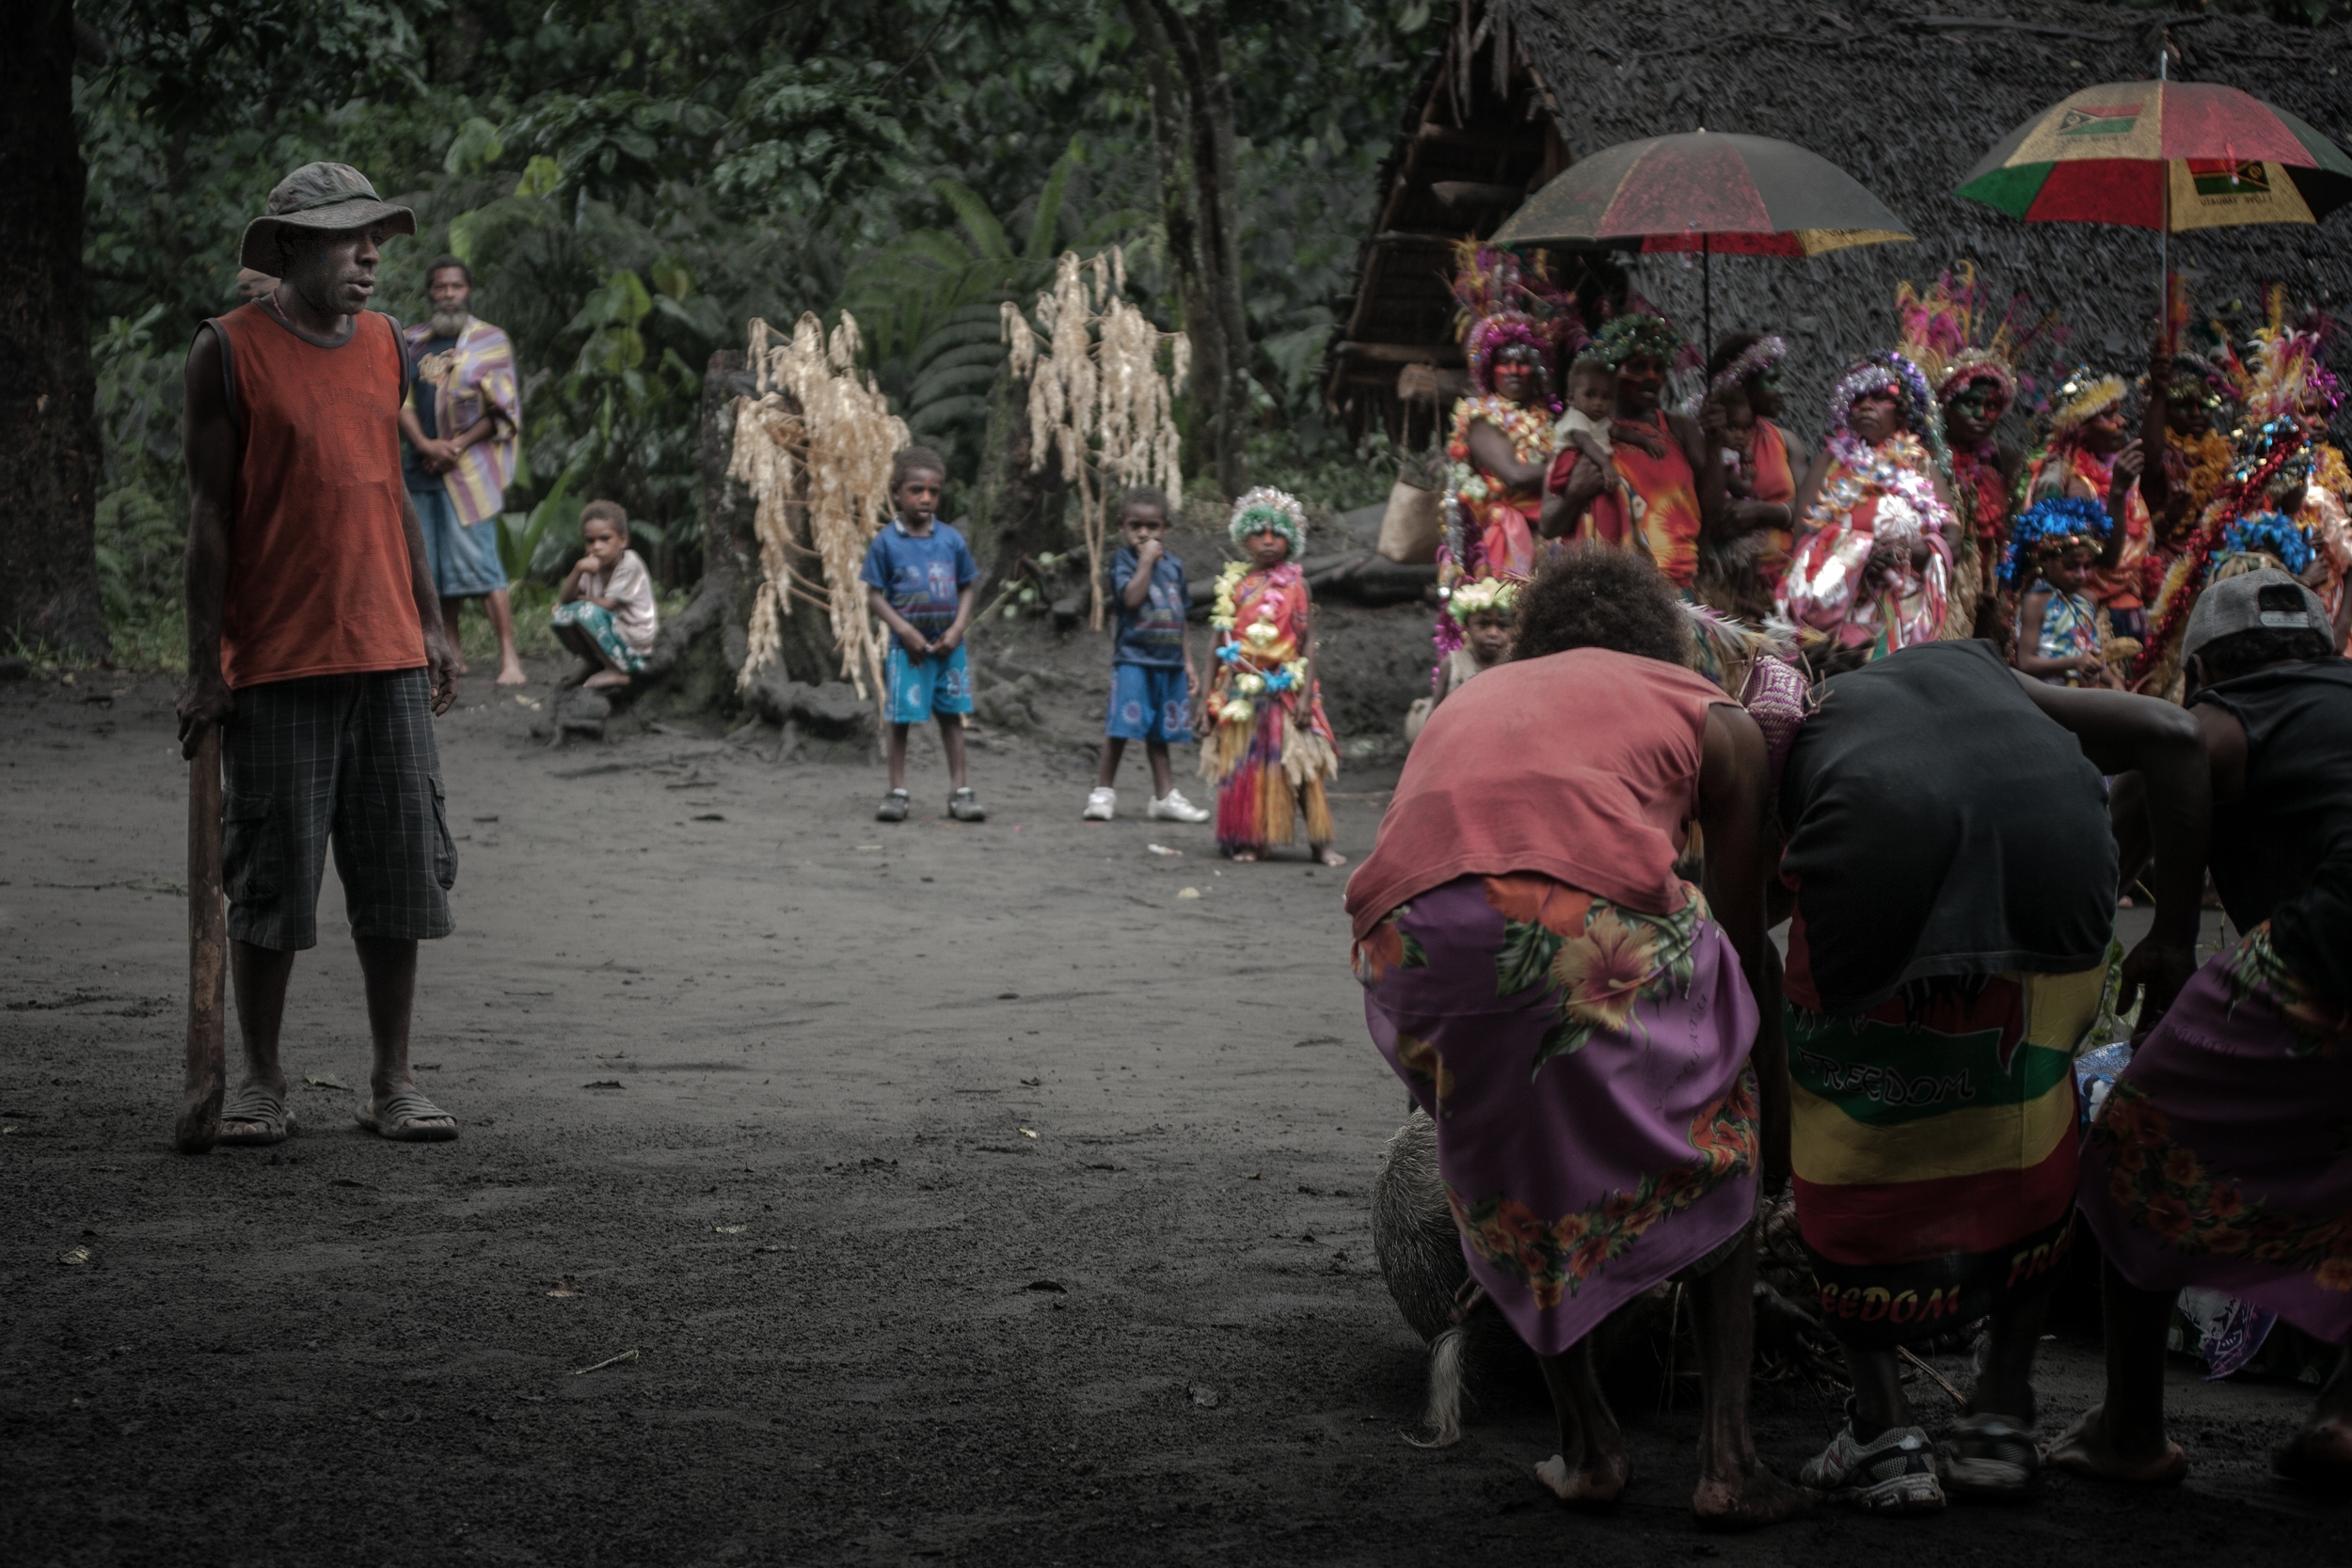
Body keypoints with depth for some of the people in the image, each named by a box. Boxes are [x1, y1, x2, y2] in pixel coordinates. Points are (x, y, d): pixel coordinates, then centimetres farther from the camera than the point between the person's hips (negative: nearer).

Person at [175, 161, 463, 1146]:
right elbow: (210, 511, -3)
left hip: (389, 658, 5)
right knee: (270, 881, 0)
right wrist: (205, 665, -6)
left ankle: (392, 1084, 11)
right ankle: (259, 1083, 11)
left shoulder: (386, 346, 12)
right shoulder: (230, 350, -3)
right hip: (277, 660, -5)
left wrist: (431, 628, 16)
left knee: (400, 876, 4)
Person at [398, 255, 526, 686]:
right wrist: (424, 444, -11)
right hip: (423, 469, 6)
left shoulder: (489, 342, -1)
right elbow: (399, 400, 6)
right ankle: (451, 655, 15)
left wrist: (457, 446, -13)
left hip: (469, 468, -6)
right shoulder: (412, 342, 11)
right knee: (433, 565, 8)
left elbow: (502, 412, -5)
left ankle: (509, 656, -15)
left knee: (477, 559, -14)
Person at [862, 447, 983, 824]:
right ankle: (897, 791, 9)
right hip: (909, 647, -3)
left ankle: (960, 790, 13)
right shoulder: (886, 542, -5)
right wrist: (904, 630, -14)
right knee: (901, 718, 2)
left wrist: (957, 629, -7)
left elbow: (966, 589, 8)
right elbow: (875, 596, -4)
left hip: (948, 646, 3)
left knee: (952, 715, 8)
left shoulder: (951, 539, 3)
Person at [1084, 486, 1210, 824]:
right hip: (1133, 657, -5)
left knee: (1159, 732, 10)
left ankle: (1165, 796, 13)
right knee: (1122, 727, -8)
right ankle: (1103, 791, 0)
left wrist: (1188, 662, 16)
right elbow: (1132, 597, -21)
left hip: (1169, 661, 5)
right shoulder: (1123, 560, -3)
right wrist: (1147, 559, -15)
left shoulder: (1174, 566, 13)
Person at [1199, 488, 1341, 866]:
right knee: (1243, 763, 4)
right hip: (1241, 690, 2)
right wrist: (1209, 696, 6)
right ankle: (1246, 840, 13)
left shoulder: (1294, 586, 2)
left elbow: (1308, 643, -1)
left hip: (1284, 689, -2)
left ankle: (1319, 842, -3)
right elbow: (1219, 642, 10)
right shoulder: (1233, 584, 7)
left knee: (1303, 764, -5)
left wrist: (1306, 694, -10)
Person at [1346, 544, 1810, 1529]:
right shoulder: (1714, 720, 32)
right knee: (1711, 1153, 24)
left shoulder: (1466, 706, 41)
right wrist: (1775, 1103, 50)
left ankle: (1585, 1445, 29)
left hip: (1410, 933, 3)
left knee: (1511, 1176, 30)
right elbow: (1745, 947, 34)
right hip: (1598, 921, -2)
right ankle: (1728, 1458, 18)